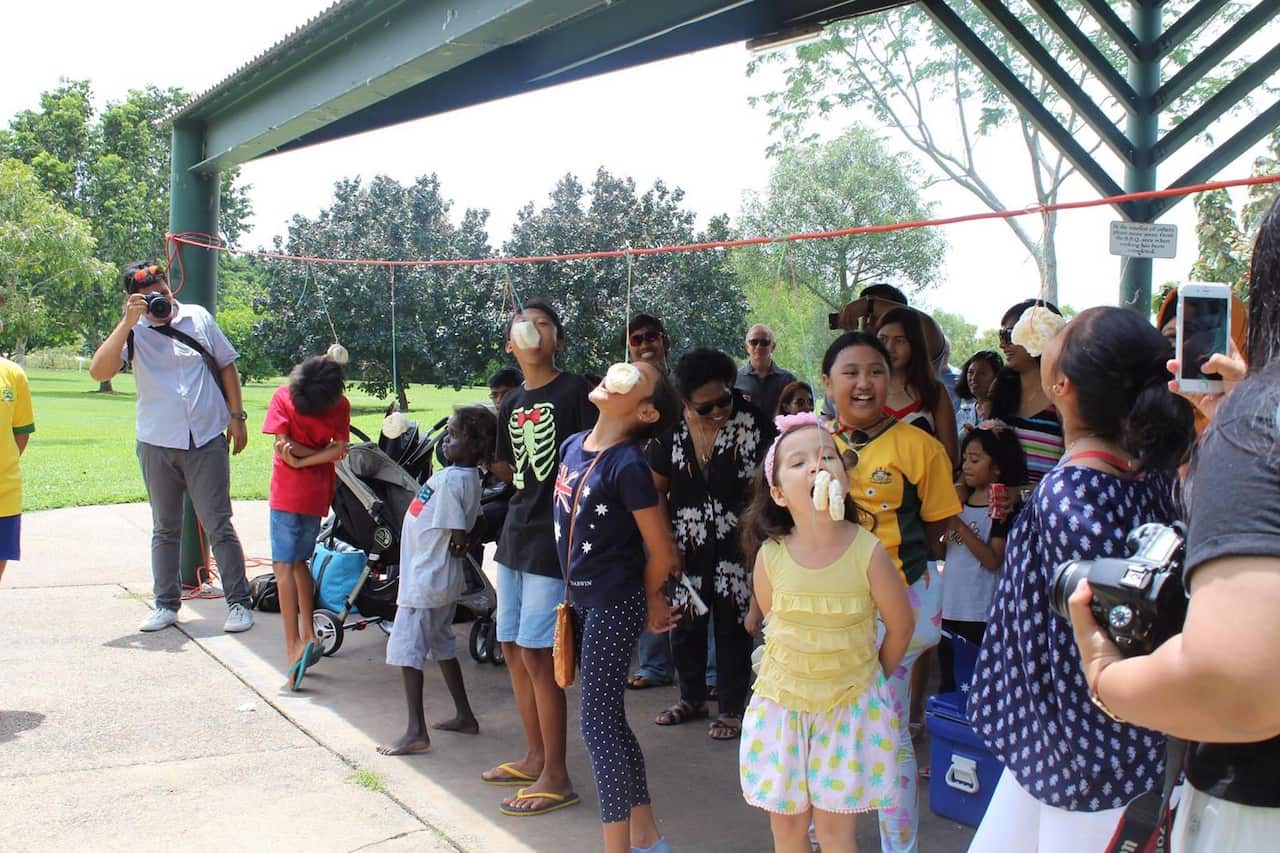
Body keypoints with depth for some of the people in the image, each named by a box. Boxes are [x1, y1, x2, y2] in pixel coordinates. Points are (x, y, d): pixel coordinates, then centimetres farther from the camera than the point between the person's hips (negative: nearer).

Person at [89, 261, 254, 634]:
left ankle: (239, 602, 5)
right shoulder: (133, 332, -2)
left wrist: (236, 416, 4)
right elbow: (99, 371, -17)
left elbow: (227, 366, 11)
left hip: (207, 442, -1)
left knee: (219, 526, -1)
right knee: (165, 529, 13)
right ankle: (167, 604, 22)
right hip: (157, 445, 1)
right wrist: (128, 322, -21)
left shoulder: (199, 318, 3)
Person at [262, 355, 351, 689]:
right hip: (318, 492, 4)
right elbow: (339, 450, -10)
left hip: (287, 492, -4)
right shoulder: (340, 406, -3)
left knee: (284, 565, -5)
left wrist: (298, 455, -3)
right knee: (299, 562, 18)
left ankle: (294, 646, -16)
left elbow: (283, 445, -15)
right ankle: (309, 635, 18)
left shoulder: (283, 397, -9)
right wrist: (309, 460, -11)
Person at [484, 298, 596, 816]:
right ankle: (536, 758, 27)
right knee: (512, 648, 12)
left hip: (555, 539, -8)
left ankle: (557, 778, 4)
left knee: (536, 653, -7)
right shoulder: (512, 405, 13)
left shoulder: (574, 390, -9)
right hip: (516, 535, 8)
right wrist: (480, 458, 8)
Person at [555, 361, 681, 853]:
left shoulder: (628, 466, -20)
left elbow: (661, 553, -14)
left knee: (597, 721, -2)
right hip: (585, 598, 8)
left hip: (615, 604, -8)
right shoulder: (573, 446, 3)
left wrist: (647, 602, 2)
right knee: (610, 720, 15)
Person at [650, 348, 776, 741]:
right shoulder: (671, 429, -3)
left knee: (732, 626, 7)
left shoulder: (752, 422, -11)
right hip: (686, 546, 3)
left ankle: (731, 709, 22)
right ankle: (692, 698, 34)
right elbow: (656, 489, 5)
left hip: (735, 546, -3)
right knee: (684, 622, 14)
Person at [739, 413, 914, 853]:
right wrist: (800, 668, 8)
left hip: (850, 705, -1)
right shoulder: (769, 556, -16)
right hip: (782, 702, 2)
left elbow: (900, 625, -5)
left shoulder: (868, 552, -20)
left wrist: (870, 678, 7)